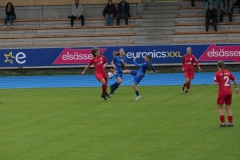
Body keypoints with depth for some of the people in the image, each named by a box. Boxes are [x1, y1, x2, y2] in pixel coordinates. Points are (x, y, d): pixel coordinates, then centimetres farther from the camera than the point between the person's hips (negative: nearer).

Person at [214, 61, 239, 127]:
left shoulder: (217, 73, -8)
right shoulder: (228, 72, 7)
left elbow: (215, 84, -12)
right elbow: (234, 80, 14)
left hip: (222, 92, -5)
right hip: (229, 91, 5)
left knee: (219, 107, 8)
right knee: (228, 107, 15)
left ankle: (223, 123, 0)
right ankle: (230, 123, 10)